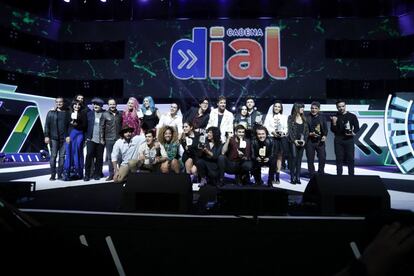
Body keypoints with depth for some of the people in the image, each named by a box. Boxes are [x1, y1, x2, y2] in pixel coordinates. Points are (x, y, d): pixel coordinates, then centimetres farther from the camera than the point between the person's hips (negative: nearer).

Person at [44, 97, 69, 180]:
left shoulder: (66, 113, 9)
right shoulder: (51, 113, 7)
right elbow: (47, 125, 4)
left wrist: (68, 136, -2)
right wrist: (46, 136, -4)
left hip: (64, 138, 1)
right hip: (54, 138, 0)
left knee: (62, 156, 2)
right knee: (53, 156, 1)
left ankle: (60, 174, 9)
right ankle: (52, 175, 7)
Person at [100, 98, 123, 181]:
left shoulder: (120, 114, 8)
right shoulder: (105, 114, 3)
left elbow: (123, 126, 10)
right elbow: (101, 127, 2)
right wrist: (102, 138, -2)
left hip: (119, 139, 1)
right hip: (109, 139, -1)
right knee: (110, 157, 6)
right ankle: (111, 174, 14)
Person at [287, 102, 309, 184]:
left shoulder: (304, 118, 15)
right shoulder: (291, 118, 2)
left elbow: (307, 130, 11)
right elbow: (290, 130, -5)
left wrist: (304, 140, -3)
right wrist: (294, 140, -13)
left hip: (302, 142, 4)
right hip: (293, 141, -4)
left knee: (299, 159, 4)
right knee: (294, 157, -10)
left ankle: (298, 177, 7)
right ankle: (292, 177, -5)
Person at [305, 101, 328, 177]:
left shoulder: (322, 117, 7)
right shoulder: (307, 118, -2)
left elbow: (325, 128, 9)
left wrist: (325, 135, -8)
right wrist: (310, 134, -18)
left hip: (320, 141, 2)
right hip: (310, 141, -2)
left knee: (322, 158, 1)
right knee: (310, 159, 3)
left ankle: (321, 175, 19)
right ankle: (312, 176, 15)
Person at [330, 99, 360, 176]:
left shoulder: (352, 116, 6)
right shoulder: (335, 117, 7)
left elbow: (357, 127, 6)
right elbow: (333, 130, 2)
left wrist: (353, 132, -14)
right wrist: (334, 123, -15)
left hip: (349, 140, -1)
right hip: (338, 140, 1)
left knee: (350, 159, -1)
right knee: (339, 159, 3)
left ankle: (351, 175, 7)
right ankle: (339, 175, 9)